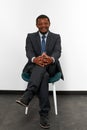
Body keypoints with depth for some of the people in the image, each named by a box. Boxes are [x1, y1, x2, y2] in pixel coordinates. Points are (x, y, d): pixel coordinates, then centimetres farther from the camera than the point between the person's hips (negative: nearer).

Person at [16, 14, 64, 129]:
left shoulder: (56, 37, 9)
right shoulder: (30, 37, 10)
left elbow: (57, 52, -9)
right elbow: (29, 52, -7)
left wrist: (51, 59, -36)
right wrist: (35, 59, -34)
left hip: (50, 67, 0)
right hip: (34, 67, 0)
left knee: (42, 66, -37)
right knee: (44, 76, -35)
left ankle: (27, 96, -46)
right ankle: (44, 113, -37)